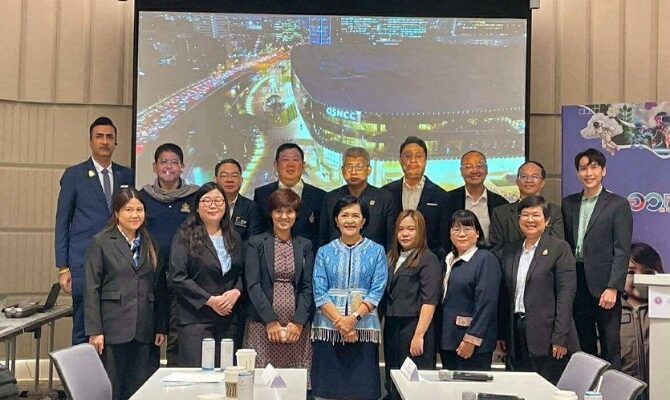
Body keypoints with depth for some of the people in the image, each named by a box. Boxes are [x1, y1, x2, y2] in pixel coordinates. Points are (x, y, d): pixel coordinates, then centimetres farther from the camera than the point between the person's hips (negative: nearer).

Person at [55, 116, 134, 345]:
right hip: (84, 264, -2)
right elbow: (62, 222, 3)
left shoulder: (126, 176, 11)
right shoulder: (74, 175, 3)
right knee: (83, 331, 3)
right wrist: (63, 268, -3)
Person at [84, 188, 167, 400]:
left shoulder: (150, 245, 13)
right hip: (113, 329, -3)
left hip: (144, 332, 4)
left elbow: (159, 289, 13)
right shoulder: (101, 242, 1)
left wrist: (161, 327, 8)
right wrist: (94, 331, -10)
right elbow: (91, 289, -4)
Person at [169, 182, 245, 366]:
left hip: (230, 319, 4)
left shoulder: (234, 238, 15)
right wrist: (210, 300, -13)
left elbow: (243, 273, 16)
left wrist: (236, 292, -6)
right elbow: (177, 278, -8)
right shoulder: (185, 237, -1)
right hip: (195, 319, -4)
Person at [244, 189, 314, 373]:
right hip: (262, 327, -1)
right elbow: (253, 285, -2)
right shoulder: (256, 243, 6)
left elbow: (308, 287, 6)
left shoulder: (305, 246, 12)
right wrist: (271, 321, -10)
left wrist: (298, 322, -6)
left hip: (297, 327, 2)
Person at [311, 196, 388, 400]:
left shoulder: (376, 251, 7)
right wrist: (339, 321, -13)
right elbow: (319, 293, 0)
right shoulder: (325, 252, 9)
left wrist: (354, 318, -15)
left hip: (364, 329, -1)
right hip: (327, 329, 1)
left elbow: (377, 291, -2)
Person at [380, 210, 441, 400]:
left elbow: (429, 301, -13)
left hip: (414, 327, -6)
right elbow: (384, 296, 14)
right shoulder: (392, 258, 14)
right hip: (391, 327, 6)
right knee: (393, 382, 11)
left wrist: (419, 335, -19)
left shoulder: (428, 259, -5)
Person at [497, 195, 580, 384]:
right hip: (516, 333, 5)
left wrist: (560, 337, -15)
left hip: (546, 335, -5)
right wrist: (501, 333, 10)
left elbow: (566, 293, -9)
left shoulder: (560, 248, -3)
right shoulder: (510, 250, 13)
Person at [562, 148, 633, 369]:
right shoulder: (568, 203, 12)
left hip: (603, 284, -4)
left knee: (610, 345, 1)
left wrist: (613, 288, -15)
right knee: (583, 343, 11)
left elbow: (622, 250, -7)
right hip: (576, 283, 4)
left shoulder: (618, 205, -1)